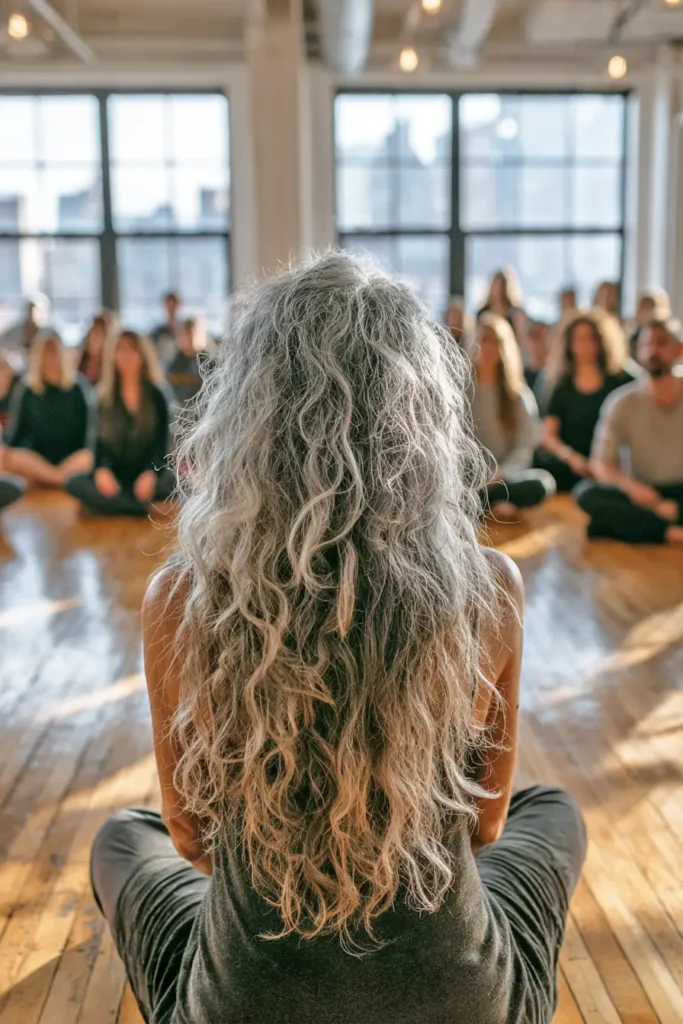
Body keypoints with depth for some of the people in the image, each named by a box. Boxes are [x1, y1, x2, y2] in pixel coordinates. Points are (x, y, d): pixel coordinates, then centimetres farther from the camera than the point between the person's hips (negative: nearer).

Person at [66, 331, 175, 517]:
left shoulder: (156, 396, 3)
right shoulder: (106, 398, 8)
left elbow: (162, 441, -3)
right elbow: (102, 440, 4)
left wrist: (150, 473, -23)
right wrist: (102, 470, -19)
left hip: (147, 476, -2)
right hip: (116, 477, 2)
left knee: (170, 480, -35)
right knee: (74, 483, -27)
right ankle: (141, 505, -30)